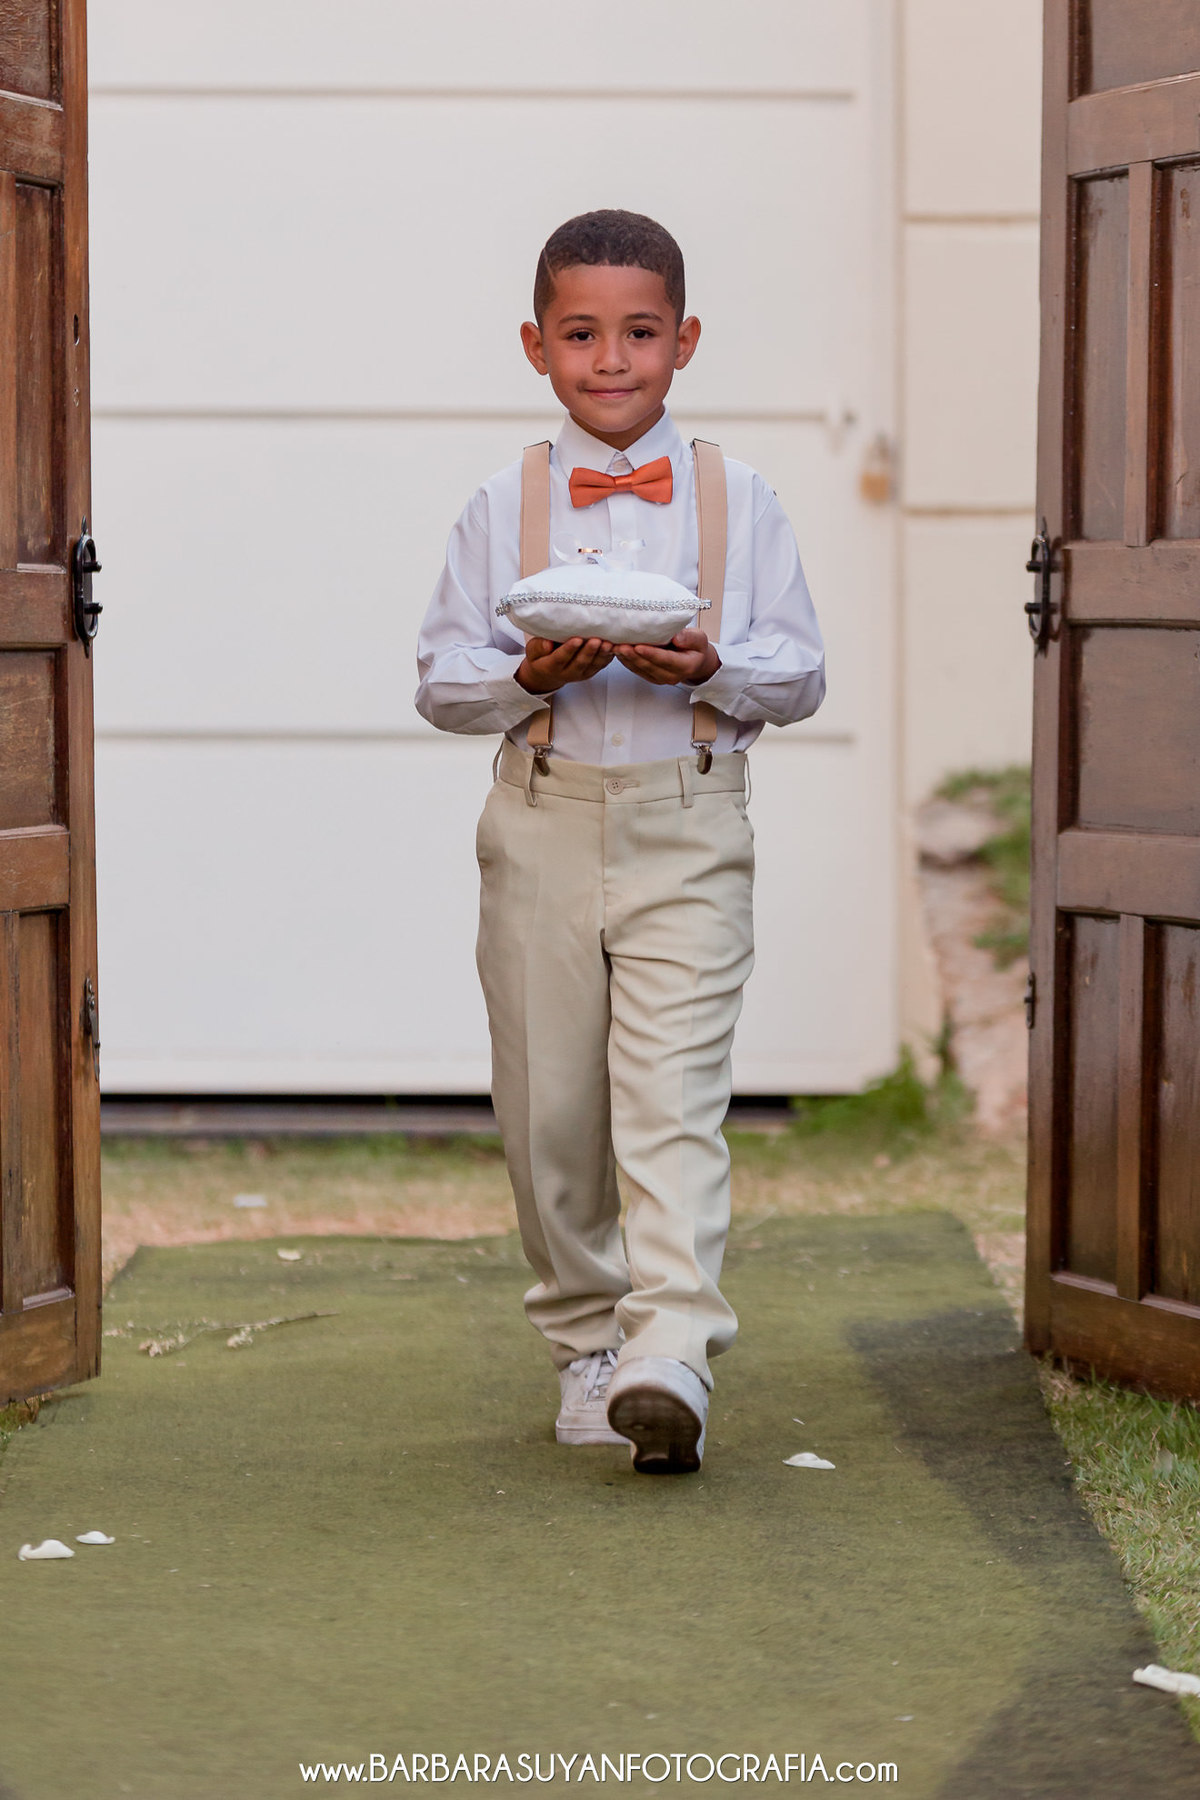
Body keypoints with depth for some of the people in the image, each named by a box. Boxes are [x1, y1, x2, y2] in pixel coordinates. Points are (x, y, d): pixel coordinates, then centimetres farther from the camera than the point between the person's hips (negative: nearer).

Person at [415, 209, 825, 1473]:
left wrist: (709, 668, -15)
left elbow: (802, 674, 4)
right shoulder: (501, 511, 6)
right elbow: (439, 679, 5)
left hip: (686, 824, -2)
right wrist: (527, 677, -14)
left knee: (674, 1096, -14)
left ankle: (670, 1357, -21)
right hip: (542, 823, 2)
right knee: (547, 1105, 7)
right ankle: (584, 1339, 24)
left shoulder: (740, 502, 4)